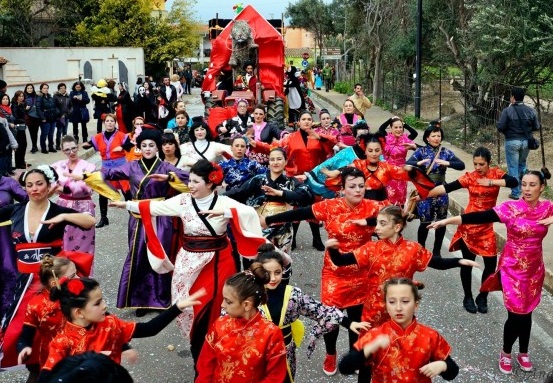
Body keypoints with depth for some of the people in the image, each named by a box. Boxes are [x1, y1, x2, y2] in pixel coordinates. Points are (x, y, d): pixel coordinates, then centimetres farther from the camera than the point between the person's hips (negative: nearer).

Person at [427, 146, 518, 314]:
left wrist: (491, 182, -28)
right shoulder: (469, 177, -6)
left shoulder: (496, 174, -3)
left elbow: (513, 181, -19)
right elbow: (446, 187, -13)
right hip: (469, 225, -1)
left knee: (491, 263, 0)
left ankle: (482, 297, 22)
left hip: (486, 227, 1)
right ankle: (468, 298, 23)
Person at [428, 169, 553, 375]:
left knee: (526, 312, 14)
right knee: (516, 313, -2)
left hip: (535, 268, 3)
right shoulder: (510, 208, -15)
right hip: (512, 267, -3)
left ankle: (523, 353, 36)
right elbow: (479, 217, -23)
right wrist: (446, 221, -31)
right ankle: (506, 353, 23)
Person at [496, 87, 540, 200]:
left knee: (513, 167, 5)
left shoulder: (507, 111, -13)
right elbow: (536, 127, 3)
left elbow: (500, 128, -15)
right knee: (522, 164, 23)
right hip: (526, 141, 4)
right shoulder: (530, 111, -2)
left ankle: (515, 193, 6)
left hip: (512, 141, -4)